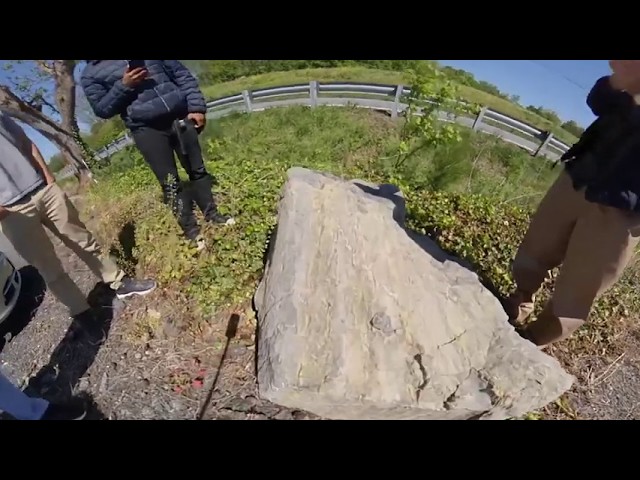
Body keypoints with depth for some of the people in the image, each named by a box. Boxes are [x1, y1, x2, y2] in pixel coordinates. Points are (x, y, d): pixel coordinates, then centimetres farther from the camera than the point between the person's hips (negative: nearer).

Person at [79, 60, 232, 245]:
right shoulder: (90, 74, 8)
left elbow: (181, 74, 10)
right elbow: (101, 109, 3)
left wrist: (196, 107, -1)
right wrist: (123, 86, -10)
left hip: (179, 116, 3)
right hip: (146, 129, -2)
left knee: (198, 171, 6)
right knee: (170, 183, -5)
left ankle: (212, 215, 19)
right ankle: (190, 229, 3)